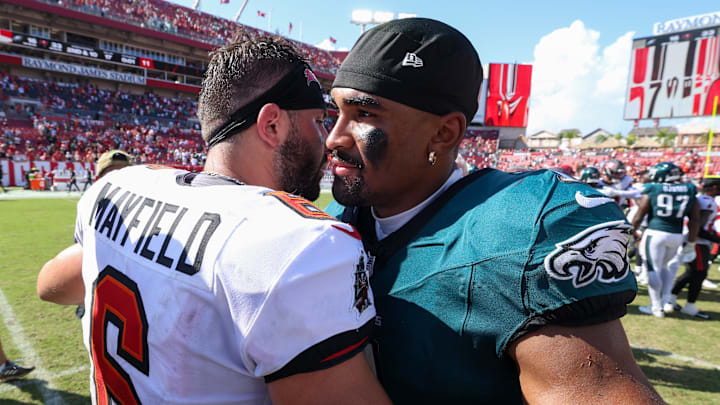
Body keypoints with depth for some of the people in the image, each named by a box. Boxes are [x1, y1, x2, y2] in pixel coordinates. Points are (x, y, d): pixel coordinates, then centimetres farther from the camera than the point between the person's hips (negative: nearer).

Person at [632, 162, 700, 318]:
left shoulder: (651, 192, -5)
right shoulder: (689, 193, 6)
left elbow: (638, 218, -3)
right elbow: (695, 221, 6)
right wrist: (690, 243, 13)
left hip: (655, 234, -4)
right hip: (676, 236, 4)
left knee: (653, 269, 5)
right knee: (666, 266, 24)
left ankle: (657, 307, 12)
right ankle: (666, 301, 20)